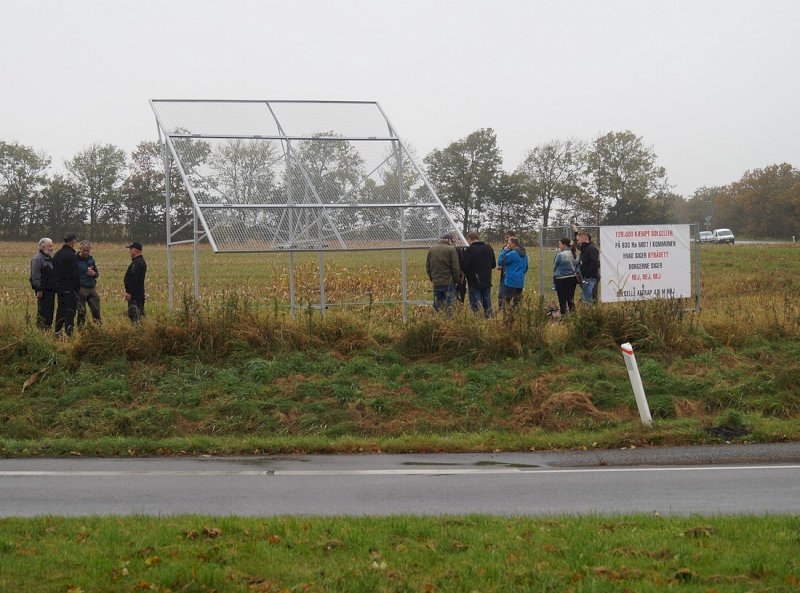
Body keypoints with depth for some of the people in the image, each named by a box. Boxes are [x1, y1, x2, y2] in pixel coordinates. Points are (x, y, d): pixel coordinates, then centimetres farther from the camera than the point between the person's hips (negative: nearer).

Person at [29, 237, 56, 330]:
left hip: (51, 290, 9)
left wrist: (55, 288, 22)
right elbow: (35, 275, -18)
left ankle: (48, 327, 19)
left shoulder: (50, 258, 19)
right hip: (43, 290, -9)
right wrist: (39, 290, -22)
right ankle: (41, 328, -3)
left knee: (50, 311, 12)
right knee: (42, 312, -7)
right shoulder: (37, 259, -12)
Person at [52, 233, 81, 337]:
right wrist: (77, 287, -7)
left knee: (61, 308, 14)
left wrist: (56, 283, 20)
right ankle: (68, 332, -8)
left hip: (58, 286, 8)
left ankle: (58, 331, 17)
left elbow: (54, 271, 16)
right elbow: (75, 273, -16)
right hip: (69, 287, -8)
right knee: (70, 309, -4)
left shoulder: (57, 254, 11)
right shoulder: (71, 255, -15)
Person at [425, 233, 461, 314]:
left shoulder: (431, 250, 8)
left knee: (436, 306, 10)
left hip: (436, 283, 4)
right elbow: (456, 268, -10)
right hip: (449, 282, -4)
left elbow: (427, 267, 12)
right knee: (449, 306, 0)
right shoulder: (451, 250, -8)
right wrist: (457, 280, 2)